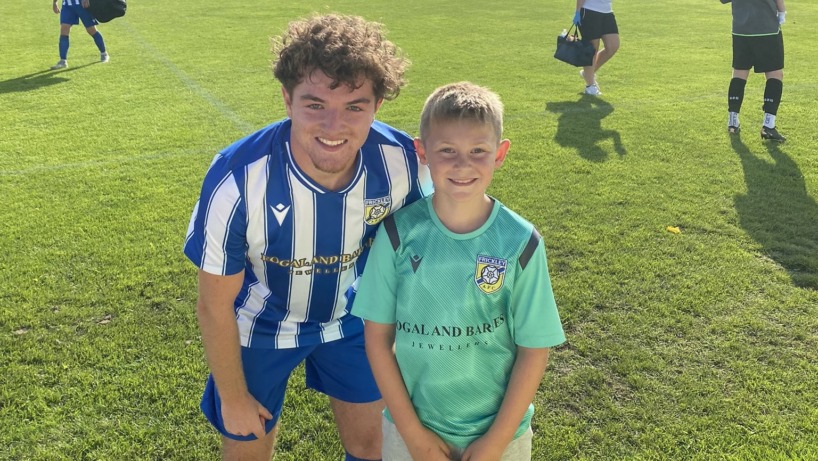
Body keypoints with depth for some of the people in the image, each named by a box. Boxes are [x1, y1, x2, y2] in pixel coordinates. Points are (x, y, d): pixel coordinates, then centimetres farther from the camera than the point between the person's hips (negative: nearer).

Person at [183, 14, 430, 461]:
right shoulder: (237, 178, -34)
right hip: (261, 328, -2)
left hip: (352, 320, 2)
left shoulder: (403, 162, -27)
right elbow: (215, 305, -19)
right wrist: (233, 398, -7)